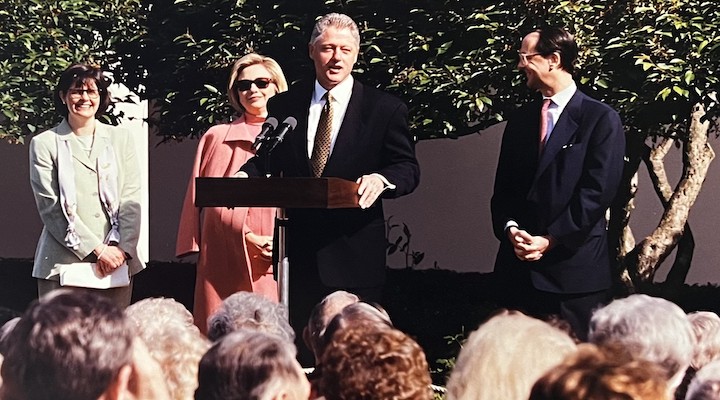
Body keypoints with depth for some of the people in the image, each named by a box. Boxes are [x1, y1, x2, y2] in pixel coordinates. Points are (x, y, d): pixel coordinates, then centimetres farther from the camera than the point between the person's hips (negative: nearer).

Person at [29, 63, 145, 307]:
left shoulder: (120, 139, 14)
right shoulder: (45, 144, 5)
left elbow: (131, 200, 8)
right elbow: (50, 207, -2)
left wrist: (121, 248, -8)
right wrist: (96, 249, -10)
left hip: (117, 262, 2)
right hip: (63, 265, -2)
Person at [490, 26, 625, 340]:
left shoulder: (601, 119, -3)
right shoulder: (521, 119, 15)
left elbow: (597, 191, -10)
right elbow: (503, 187, 14)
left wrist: (550, 240, -14)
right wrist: (510, 229, -6)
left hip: (574, 265, -5)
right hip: (520, 267, 5)